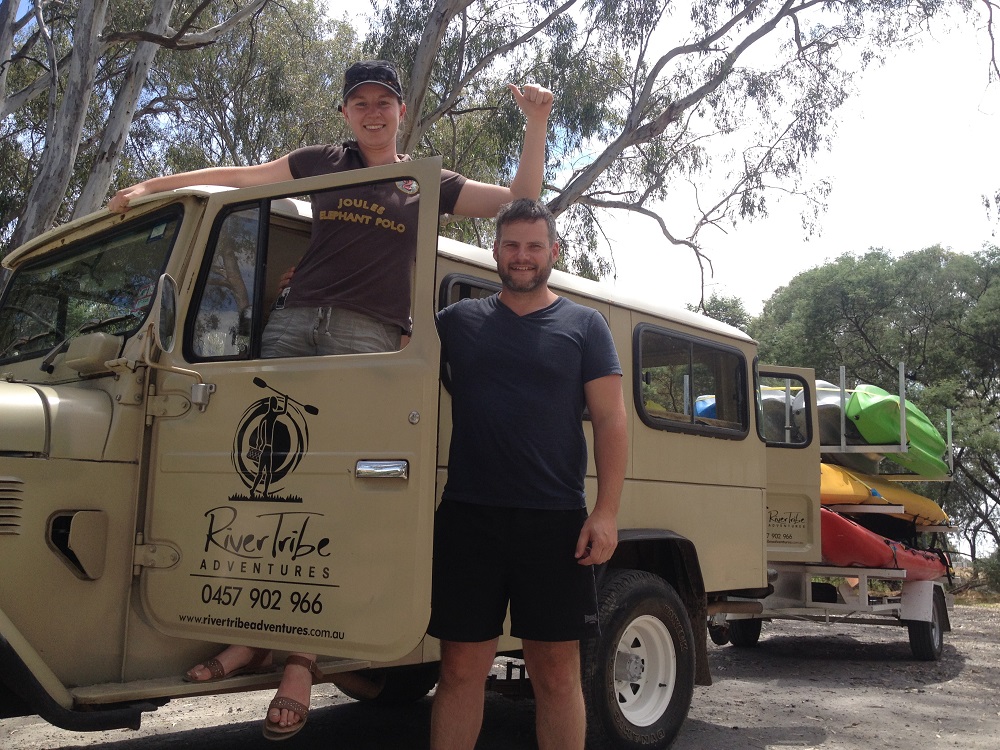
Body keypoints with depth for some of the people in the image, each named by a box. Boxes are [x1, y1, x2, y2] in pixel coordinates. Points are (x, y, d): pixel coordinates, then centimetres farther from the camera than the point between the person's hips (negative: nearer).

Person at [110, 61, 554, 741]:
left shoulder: (429, 185, 15)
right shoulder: (321, 163, 19)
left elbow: (520, 202, 12)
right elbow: (238, 176, 22)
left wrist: (537, 121, 5)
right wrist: (148, 187, 20)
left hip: (366, 335, -3)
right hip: (293, 322, 3)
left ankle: (303, 655, -7)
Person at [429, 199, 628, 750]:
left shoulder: (584, 325, 8)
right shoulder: (459, 321, 12)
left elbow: (610, 421, 2)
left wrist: (606, 511, -8)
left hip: (554, 522, -1)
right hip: (467, 517, 2)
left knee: (557, 673, 6)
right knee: (461, 668, 6)